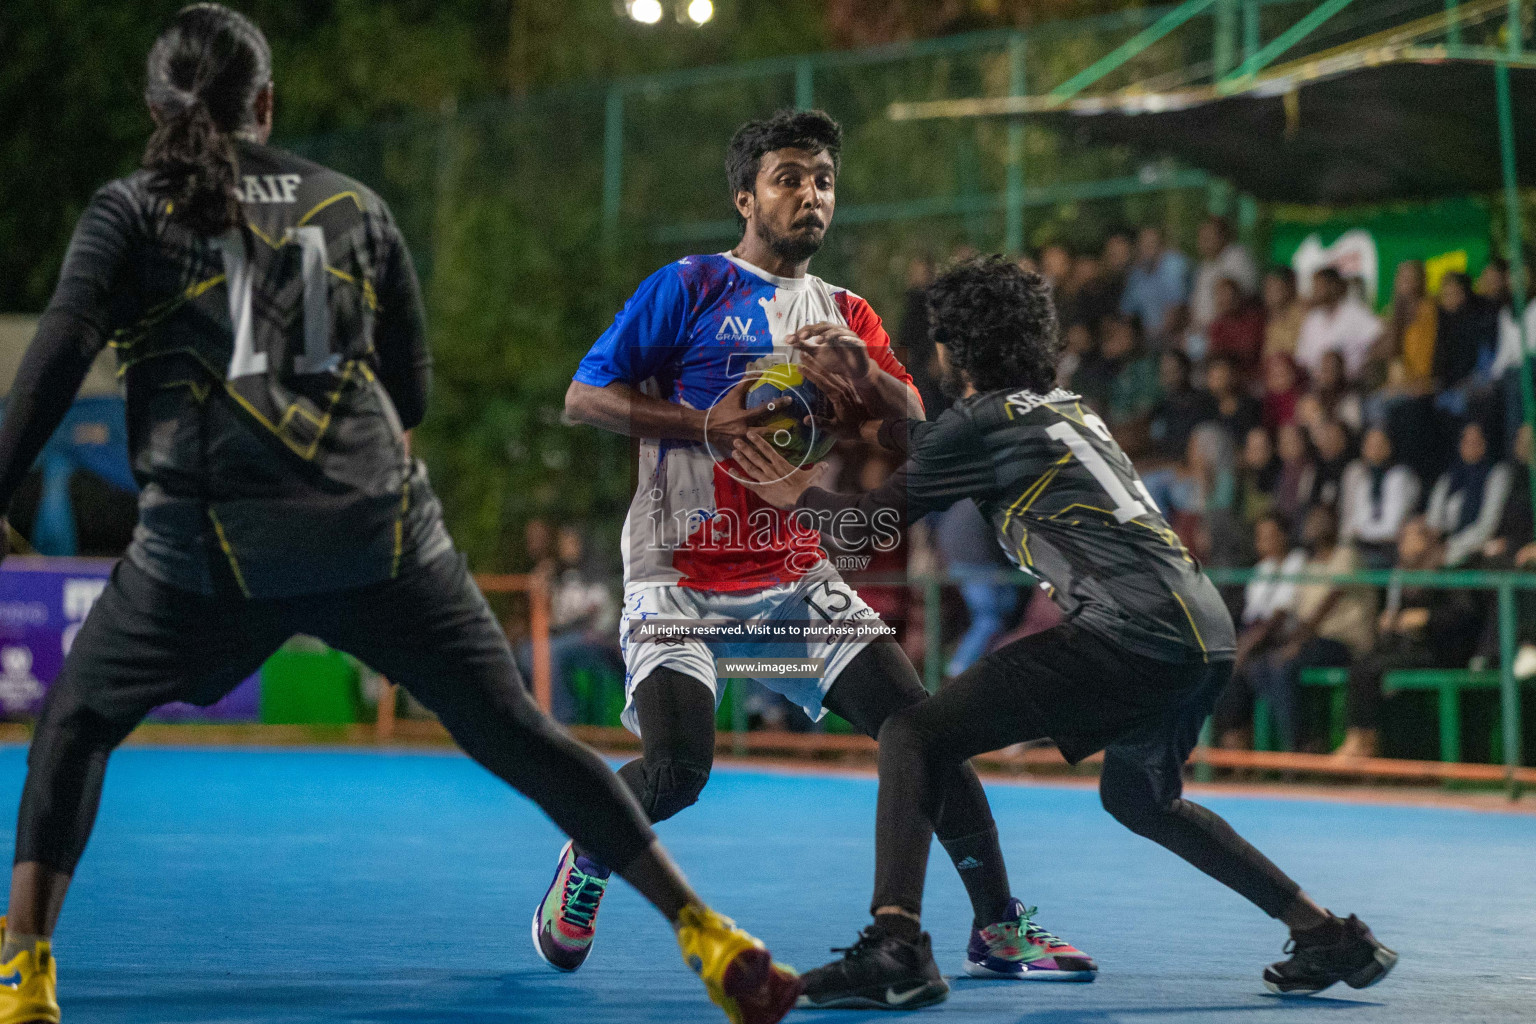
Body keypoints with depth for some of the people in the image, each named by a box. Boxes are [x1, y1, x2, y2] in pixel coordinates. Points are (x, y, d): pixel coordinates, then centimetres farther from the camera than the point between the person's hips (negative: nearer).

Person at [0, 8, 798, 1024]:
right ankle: (710, 937, 3)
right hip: (380, 526, 2)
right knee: (518, 735, 7)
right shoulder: (355, 205, 16)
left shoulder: (131, 211, 9)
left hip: (218, 540, -2)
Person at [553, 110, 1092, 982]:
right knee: (677, 769, -21)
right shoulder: (690, 287, -1)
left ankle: (999, 926, 1)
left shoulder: (847, 316, 14)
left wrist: (860, 374, -17)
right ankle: (584, 862, 11)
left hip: (796, 579, 5)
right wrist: (705, 425, -18)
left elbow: (915, 428, 4)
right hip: (681, 577, -4)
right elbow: (584, 396, -6)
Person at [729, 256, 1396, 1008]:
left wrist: (801, 495, 26)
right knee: (1137, 799, 33)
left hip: (1129, 635, -9)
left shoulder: (981, 423, 2)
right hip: (1206, 632, 9)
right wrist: (883, 427, 48)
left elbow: (875, 520, 11)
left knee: (914, 737, -5)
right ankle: (1327, 938, 33)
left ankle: (895, 947, -21)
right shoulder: (1064, 408, 24)